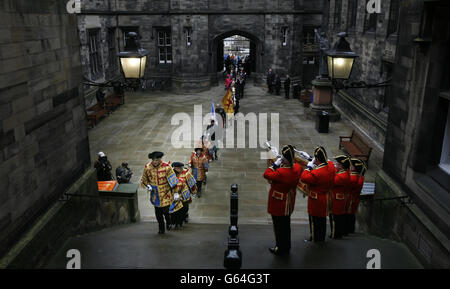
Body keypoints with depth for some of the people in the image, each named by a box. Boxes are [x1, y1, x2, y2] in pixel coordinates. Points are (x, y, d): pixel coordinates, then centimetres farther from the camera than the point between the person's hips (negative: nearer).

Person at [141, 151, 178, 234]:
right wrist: (147, 186, -10)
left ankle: (168, 223, 28)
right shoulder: (147, 167, -6)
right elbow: (143, 180, 9)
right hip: (155, 194, 3)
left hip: (165, 193, -3)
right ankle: (161, 229, 30)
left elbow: (173, 180, -9)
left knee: (165, 211, -5)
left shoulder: (166, 167, -15)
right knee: (158, 213, 11)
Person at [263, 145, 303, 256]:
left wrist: (275, 164, -15)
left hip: (278, 204, -7)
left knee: (279, 226, 10)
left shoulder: (281, 172, -33)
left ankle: (280, 249, 25)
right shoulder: (297, 168, -11)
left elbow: (266, 175, -20)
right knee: (286, 225, 23)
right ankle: (286, 247, 38)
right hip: (289, 204, 7)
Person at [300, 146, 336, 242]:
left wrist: (309, 167, -21)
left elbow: (304, 178, -29)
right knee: (322, 219, 23)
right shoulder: (331, 165, -10)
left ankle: (315, 239, 27)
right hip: (325, 198, 8)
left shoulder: (317, 173, -35)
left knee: (315, 220, 11)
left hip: (316, 201, -8)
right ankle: (322, 238, 41)